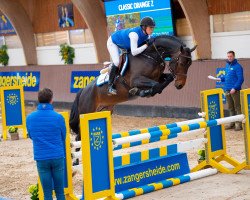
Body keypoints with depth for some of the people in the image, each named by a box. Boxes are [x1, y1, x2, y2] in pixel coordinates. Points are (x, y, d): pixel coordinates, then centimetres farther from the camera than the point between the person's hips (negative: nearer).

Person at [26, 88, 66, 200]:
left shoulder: (30, 118, -2)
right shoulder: (58, 117, -8)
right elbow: (63, 137, 6)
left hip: (41, 158, 1)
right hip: (57, 157, -1)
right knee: (60, 191, 9)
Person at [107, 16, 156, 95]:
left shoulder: (147, 35, -21)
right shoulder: (134, 34, -44)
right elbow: (134, 52, -48)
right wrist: (147, 44, -48)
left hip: (125, 44, 9)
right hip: (113, 42, -8)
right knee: (117, 62, -21)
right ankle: (110, 86, -12)